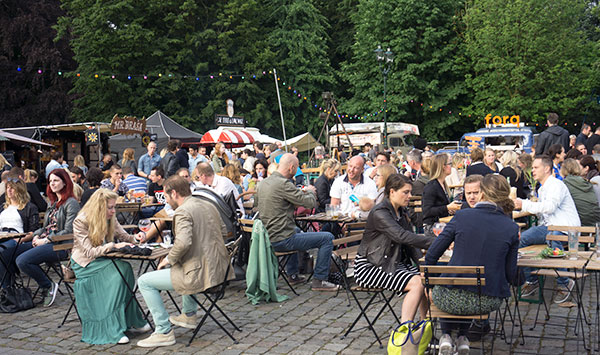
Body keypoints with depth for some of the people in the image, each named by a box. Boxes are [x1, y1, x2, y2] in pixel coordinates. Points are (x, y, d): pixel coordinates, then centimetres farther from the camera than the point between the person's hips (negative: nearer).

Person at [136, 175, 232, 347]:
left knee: (144, 282, 1)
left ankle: (164, 332, 4)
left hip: (201, 275, -9)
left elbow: (183, 243, -29)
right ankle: (188, 315, 46)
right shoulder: (208, 205, 11)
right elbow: (223, 231, 21)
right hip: (220, 269, 9)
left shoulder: (182, 212, -15)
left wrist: (169, 259, -12)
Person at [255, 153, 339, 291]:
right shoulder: (283, 184, -19)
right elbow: (310, 202, -18)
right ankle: (319, 280, 3)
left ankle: (293, 275, 41)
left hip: (267, 238, 10)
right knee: (327, 237, -4)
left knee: (296, 231, 41)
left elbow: (255, 203, 26)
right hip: (281, 241, -10)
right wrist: (310, 191, 7)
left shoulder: (263, 183, 8)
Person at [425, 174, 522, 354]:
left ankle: (446, 336, 19)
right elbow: (511, 274, 3)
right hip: (489, 302, 2)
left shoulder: (462, 216, -6)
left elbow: (431, 256, -2)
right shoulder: (511, 228, -2)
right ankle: (462, 338, 26)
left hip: (452, 299, -2)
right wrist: (519, 279, 28)